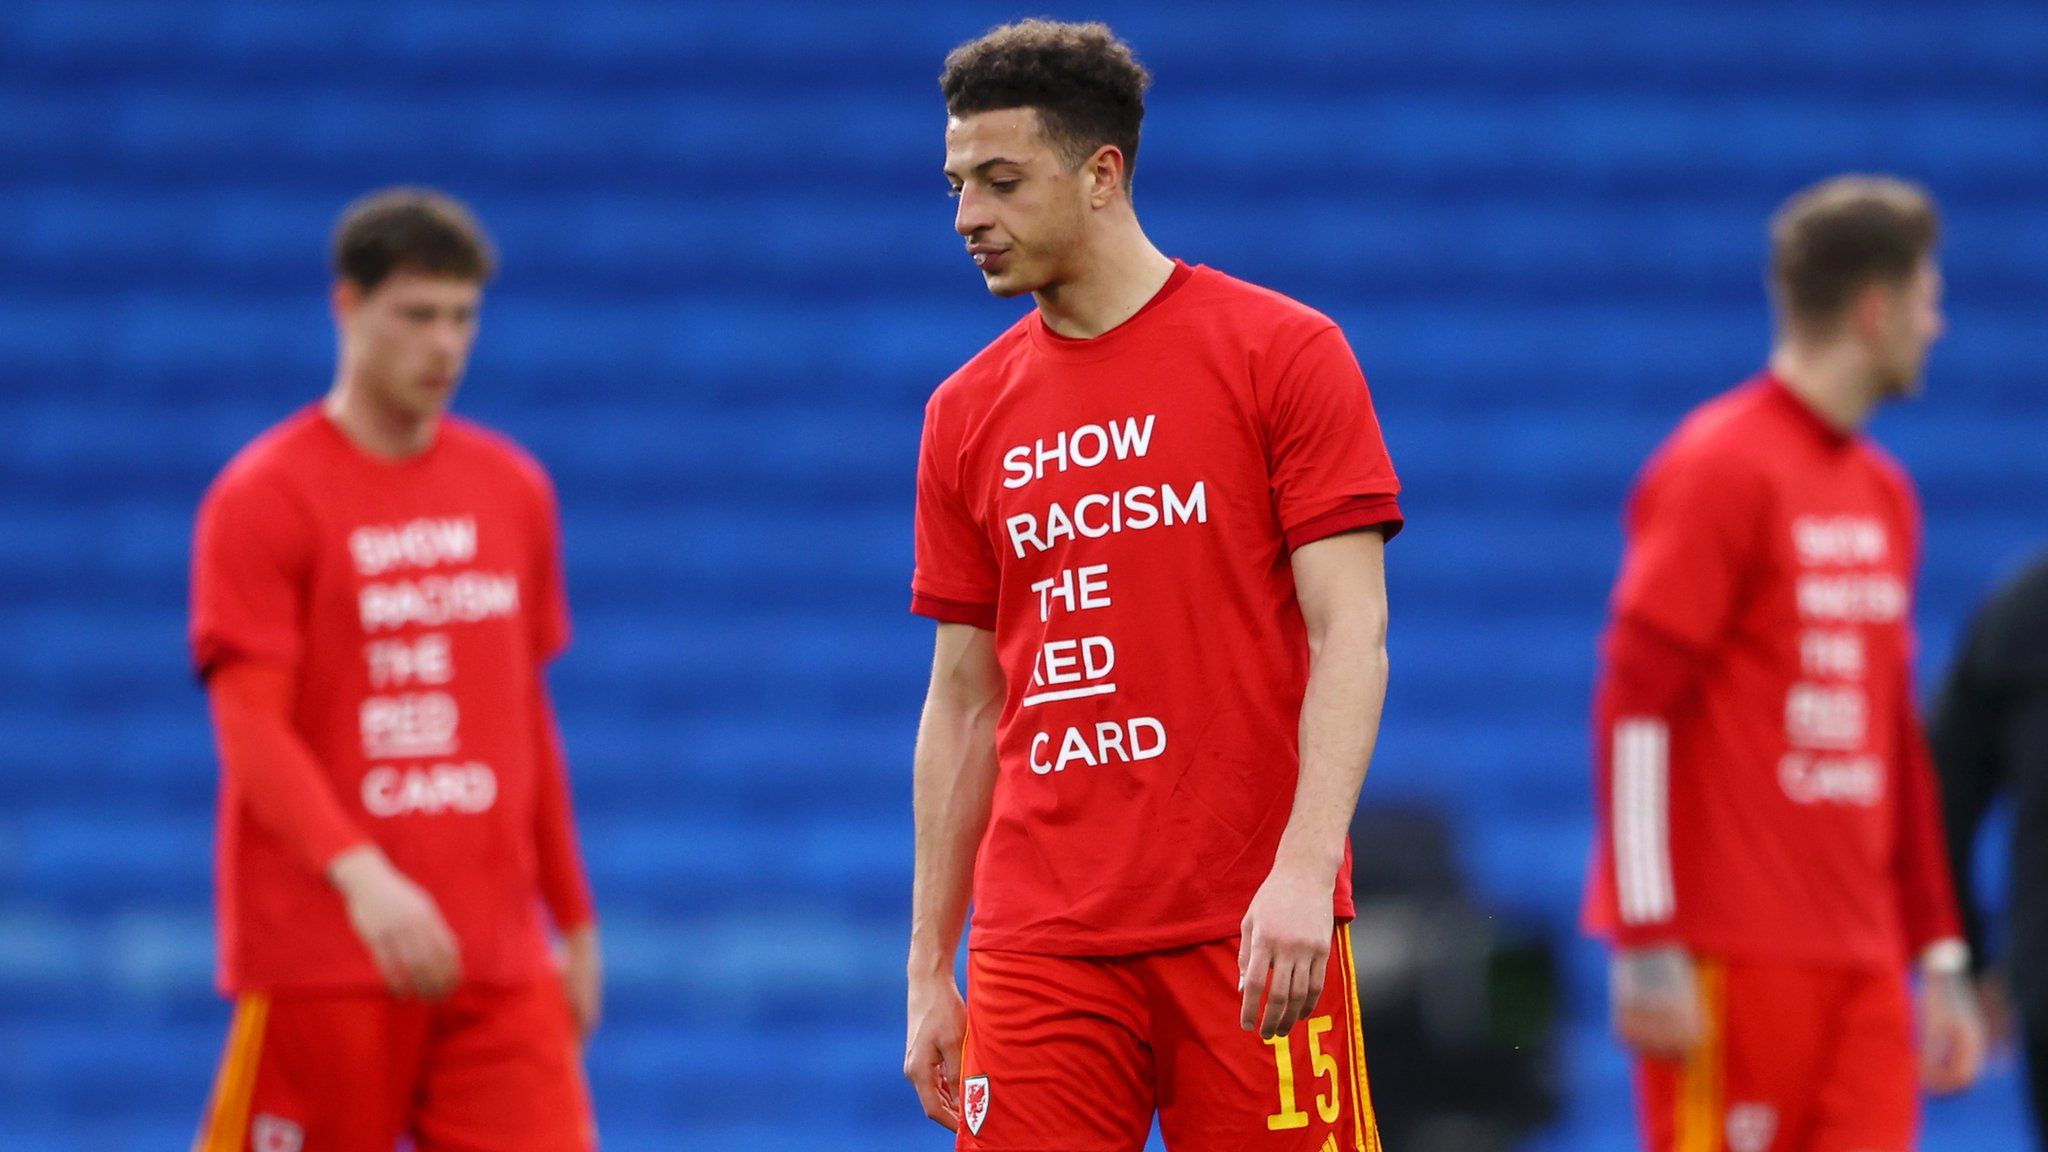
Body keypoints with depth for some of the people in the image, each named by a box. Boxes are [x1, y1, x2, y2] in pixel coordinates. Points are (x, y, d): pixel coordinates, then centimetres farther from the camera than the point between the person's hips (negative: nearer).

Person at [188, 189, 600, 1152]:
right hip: (319, 957, -5)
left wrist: (574, 919, 20)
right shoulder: (263, 496, -6)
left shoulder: (513, 491, 12)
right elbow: (251, 730, -14)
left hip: (500, 961, 5)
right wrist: (361, 876, -29)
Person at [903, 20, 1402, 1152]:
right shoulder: (967, 414, 12)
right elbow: (963, 701, 15)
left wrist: (1305, 865, -20)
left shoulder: (1283, 352, 0)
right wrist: (929, 969, 11)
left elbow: (1350, 632, -6)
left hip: (1251, 931, -3)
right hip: (1038, 949, 3)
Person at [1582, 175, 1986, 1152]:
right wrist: (1650, 946, -18)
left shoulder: (1886, 494, 15)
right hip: (1732, 956, -8)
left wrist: (1940, 957, 19)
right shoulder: (1717, 470, -9)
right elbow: (1634, 705, -13)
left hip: (1862, 960, 8)